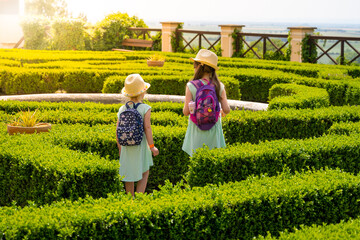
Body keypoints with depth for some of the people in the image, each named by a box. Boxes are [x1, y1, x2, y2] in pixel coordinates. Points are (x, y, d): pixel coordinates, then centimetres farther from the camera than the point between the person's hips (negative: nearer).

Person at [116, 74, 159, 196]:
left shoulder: (122, 109, 0)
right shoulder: (145, 108, -12)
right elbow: (147, 128, -14)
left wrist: (120, 148, 15)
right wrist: (152, 147, -5)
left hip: (126, 146, 4)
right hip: (141, 145, -4)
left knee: (129, 175, 16)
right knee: (144, 173, 11)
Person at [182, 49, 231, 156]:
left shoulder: (191, 86, -10)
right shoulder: (219, 86, -3)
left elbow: (186, 111, -12)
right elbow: (226, 109, -7)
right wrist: (222, 112, 15)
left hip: (197, 129, -2)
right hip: (214, 128, 2)